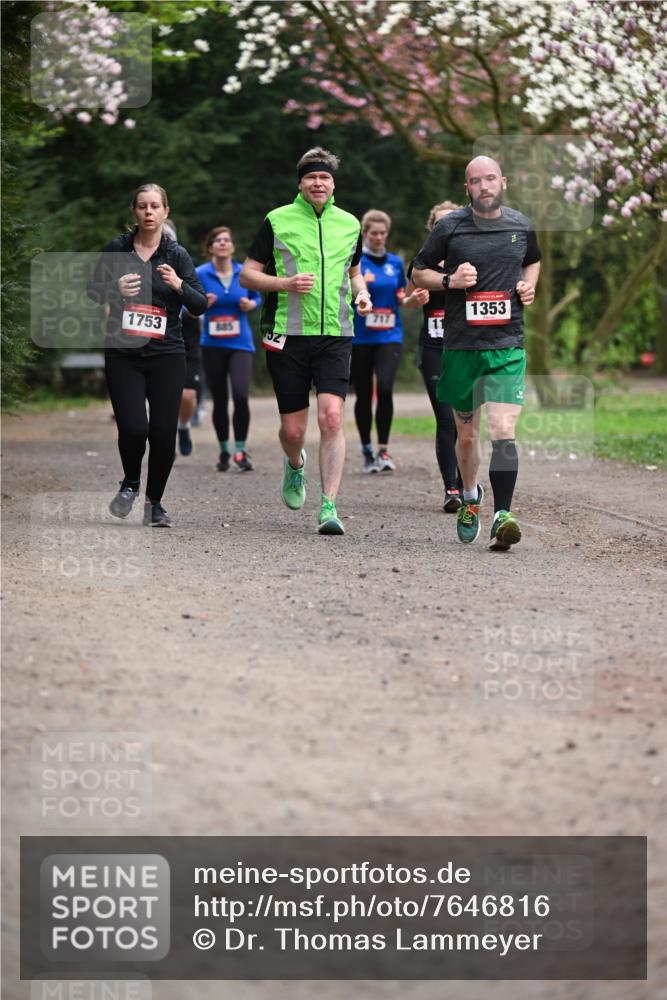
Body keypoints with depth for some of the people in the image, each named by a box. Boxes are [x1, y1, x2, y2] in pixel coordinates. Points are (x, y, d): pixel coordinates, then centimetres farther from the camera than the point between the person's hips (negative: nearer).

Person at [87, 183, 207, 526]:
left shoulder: (177, 255, 3)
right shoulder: (116, 249, 3)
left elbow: (200, 306, 0)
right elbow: (92, 289, 11)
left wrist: (179, 285, -19)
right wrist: (115, 289, -10)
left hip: (166, 355, 1)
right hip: (123, 354, -1)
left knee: (164, 433, -4)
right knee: (133, 427, -15)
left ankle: (154, 502, 17)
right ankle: (130, 483, 16)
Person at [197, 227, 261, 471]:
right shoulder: (200, 274, -2)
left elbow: (257, 297, 17)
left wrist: (252, 304, -5)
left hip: (240, 344, 0)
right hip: (212, 345, 0)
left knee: (241, 395, -17)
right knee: (220, 401, 7)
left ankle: (240, 451, -4)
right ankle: (224, 451, 24)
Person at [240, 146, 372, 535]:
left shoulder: (349, 224, 11)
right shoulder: (278, 221, 1)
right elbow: (248, 275, 3)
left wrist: (362, 293, 6)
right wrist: (285, 283, -14)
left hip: (336, 335, 1)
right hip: (288, 335, -1)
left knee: (332, 416, -16)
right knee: (293, 428, 3)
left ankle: (329, 507, -13)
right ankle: (296, 465, 40)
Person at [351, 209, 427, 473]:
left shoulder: (395, 262, 11)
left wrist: (412, 300, -1)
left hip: (389, 336, 2)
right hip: (360, 338, -2)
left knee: (385, 388, -18)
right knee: (363, 395, 4)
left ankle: (383, 450, -10)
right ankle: (367, 451, 18)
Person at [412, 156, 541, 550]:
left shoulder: (521, 225, 7)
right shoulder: (449, 227, -1)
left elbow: (533, 261, 27)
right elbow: (419, 271, 9)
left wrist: (529, 284, 6)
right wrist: (449, 280, -10)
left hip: (508, 344, 0)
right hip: (462, 344, 0)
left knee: (503, 430, -16)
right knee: (467, 433, 13)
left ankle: (503, 516, -21)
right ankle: (470, 497, 40)